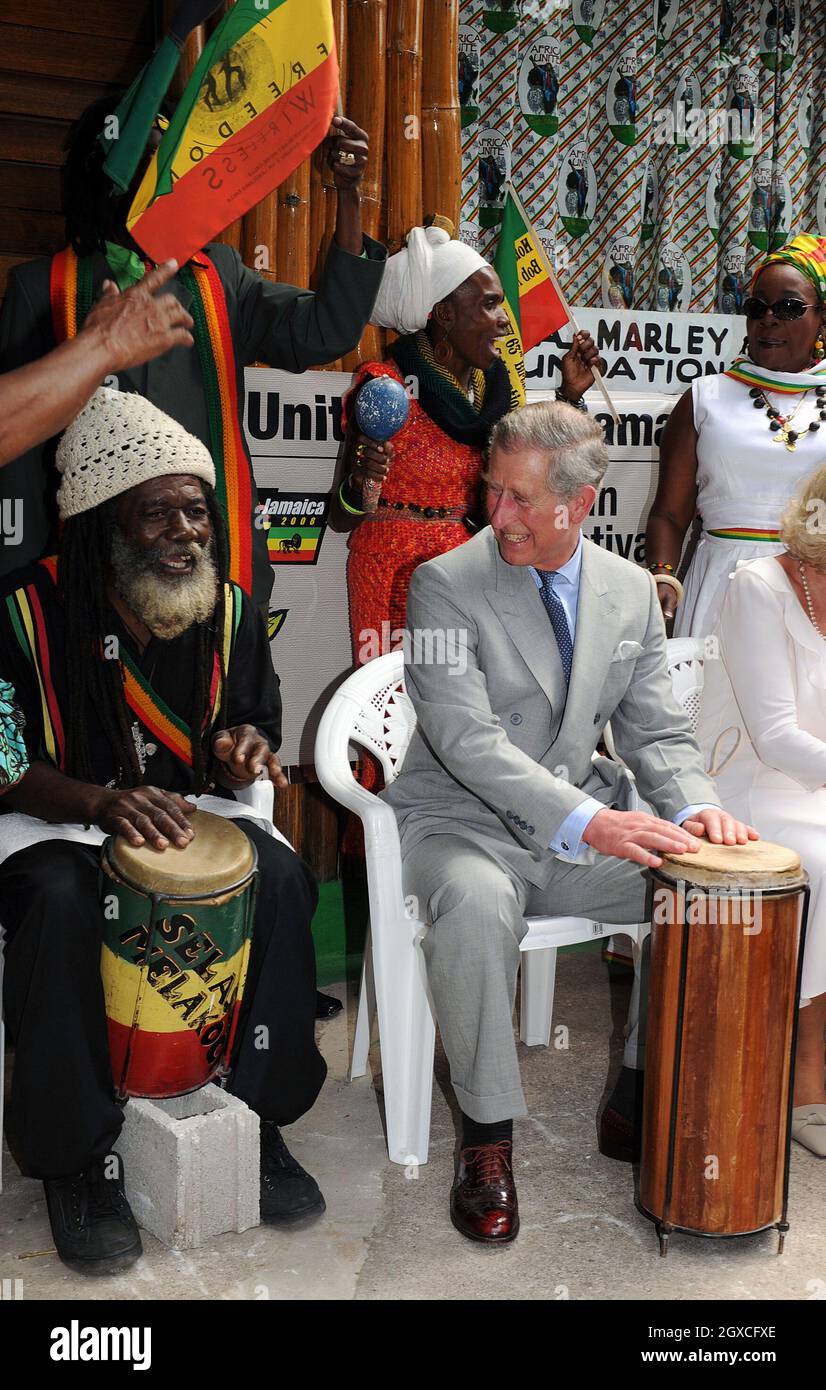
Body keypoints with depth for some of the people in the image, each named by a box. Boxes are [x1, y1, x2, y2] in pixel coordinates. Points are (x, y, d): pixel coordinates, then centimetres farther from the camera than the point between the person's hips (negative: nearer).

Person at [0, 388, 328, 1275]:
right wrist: (101, 801, -33)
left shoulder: (228, 610, -1)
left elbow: (254, 719, 9)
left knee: (279, 879, -24)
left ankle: (258, 1115, -7)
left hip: (186, 805, 4)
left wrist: (245, 745, -17)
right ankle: (76, 1154, -16)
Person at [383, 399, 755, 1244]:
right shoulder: (446, 585, -11)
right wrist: (586, 820, -33)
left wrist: (693, 805, -15)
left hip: (587, 827, 5)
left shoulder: (631, 590, 5)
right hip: (465, 824, -4)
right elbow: (466, 738, -22)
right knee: (477, 904, -36)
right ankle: (486, 1136, -15)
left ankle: (639, 1103, 3)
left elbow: (654, 729, 8)